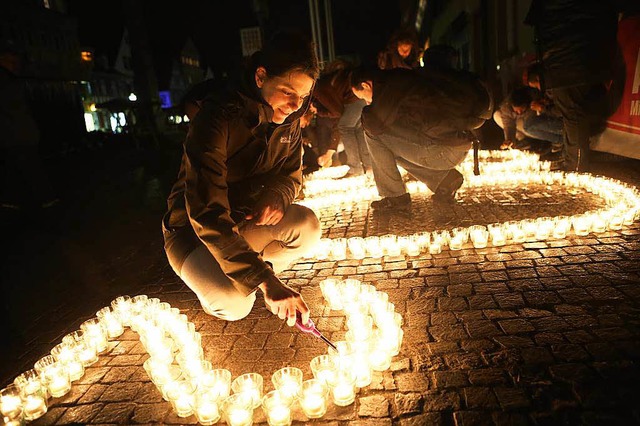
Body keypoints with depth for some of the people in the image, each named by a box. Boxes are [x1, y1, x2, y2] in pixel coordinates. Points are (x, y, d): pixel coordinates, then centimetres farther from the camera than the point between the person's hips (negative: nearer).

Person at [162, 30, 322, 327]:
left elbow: (292, 174, 5)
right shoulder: (216, 118, -30)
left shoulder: (287, 117, -8)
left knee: (307, 226, -21)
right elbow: (207, 214, -37)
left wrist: (277, 196, -23)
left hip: (245, 221, 6)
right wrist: (266, 281, -43)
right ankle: (210, 280, 8)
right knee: (235, 303, -29)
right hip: (192, 230, -5)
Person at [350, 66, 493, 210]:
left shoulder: (392, 84, -11)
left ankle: (395, 197, 3)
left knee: (373, 134, -4)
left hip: (446, 148, -10)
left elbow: (374, 125, -13)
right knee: (393, 144, 26)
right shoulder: (404, 78, 18)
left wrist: (367, 110, 7)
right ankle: (445, 178, 16)